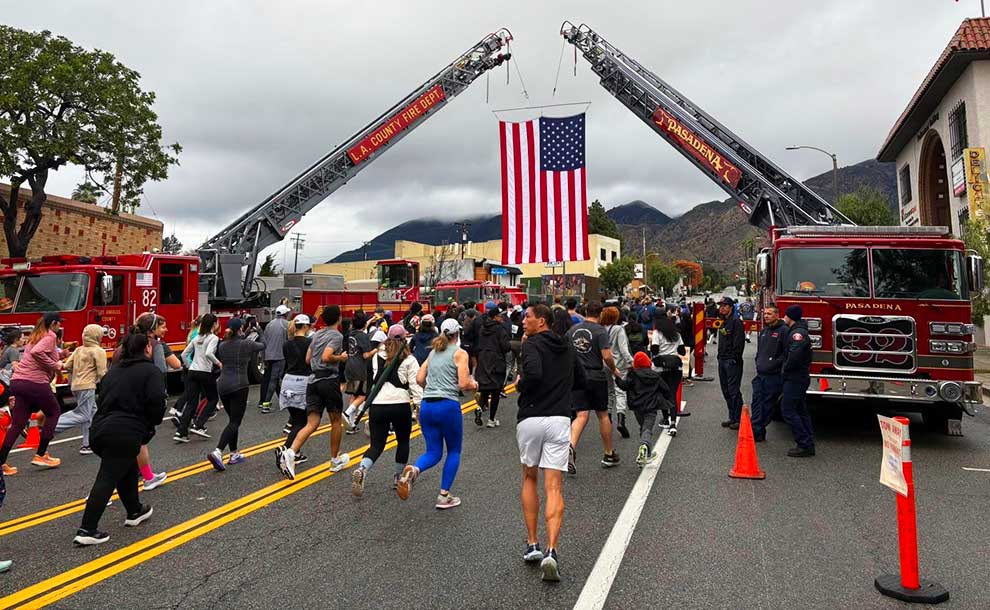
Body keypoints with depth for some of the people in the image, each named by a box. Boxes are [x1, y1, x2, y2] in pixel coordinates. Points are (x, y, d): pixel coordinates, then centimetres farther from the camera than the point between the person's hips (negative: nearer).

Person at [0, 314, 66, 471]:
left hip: (17, 381, 8)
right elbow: (36, 352, -23)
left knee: (17, 423, 10)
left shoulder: (35, 336, 22)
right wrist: (55, 365, -15)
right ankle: (40, 455, 10)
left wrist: (58, 355, 25)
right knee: (53, 412, 12)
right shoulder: (50, 336, -6)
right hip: (35, 382, -8)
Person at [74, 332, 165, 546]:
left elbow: (103, 398, 22)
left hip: (99, 430, 8)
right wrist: (152, 423, 3)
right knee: (107, 479, -6)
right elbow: (157, 401, -15)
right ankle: (86, 530, -7)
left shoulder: (114, 370, 20)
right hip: (125, 434, -8)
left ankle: (134, 512, 35)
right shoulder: (151, 371, -3)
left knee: (127, 469, 24)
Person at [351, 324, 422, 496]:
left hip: (377, 405, 3)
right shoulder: (409, 360, 0)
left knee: (376, 444, 7)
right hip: (400, 406, -3)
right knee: (403, 441, 20)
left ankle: (361, 469, -20)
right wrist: (419, 404, -8)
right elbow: (415, 384, -8)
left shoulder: (377, 357, 11)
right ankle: (399, 477, 25)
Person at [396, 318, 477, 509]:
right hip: (448, 406, -5)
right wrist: (474, 386, 11)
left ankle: (414, 470, -20)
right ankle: (444, 496, 12)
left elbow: (419, 379, 12)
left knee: (434, 453, 12)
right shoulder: (460, 353, -1)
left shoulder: (433, 352, 15)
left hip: (426, 406, 5)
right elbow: (464, 384, -10)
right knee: (454, 451, 15)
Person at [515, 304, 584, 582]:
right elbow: (581, 380, 23)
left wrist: (519, 383, -5)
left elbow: (533, 374, -24)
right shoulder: (566, 347, 14)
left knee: (529, 479, 17)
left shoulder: (531, 345, -6)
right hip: (559, 419, 3)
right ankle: (551, 551, -14)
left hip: (530, 419, -3)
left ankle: (532, 545, 19)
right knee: (553, 488, 0)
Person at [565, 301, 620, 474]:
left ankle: (571, 446, -27)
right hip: (596, 377, -3)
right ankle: (609, 455, 24)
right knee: (603, 415, 12)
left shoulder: (572, 329, 6)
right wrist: (613, 369, 1)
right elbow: (606, 356, -17)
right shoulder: (600, 330, -10)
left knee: (581, 416, -1)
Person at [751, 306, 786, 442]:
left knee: (768, 405, 1)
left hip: (773, 376, -7)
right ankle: (757, 431, 5)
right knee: (757, 402, 3)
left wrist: (775, 364, -17)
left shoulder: (783, 331, -9)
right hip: (760, 375, 7)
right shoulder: (763, 331, 17)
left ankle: (758, 431, 6)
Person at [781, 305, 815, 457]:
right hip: (801, 378, 11)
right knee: (801, 411, 13)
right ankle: (809, 445, 17)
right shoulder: (798, 331, 16)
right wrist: (786, 370, 12)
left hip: (795, 380, -11)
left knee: (788, 411, -7)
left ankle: (804, 445, -7)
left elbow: (795, 355, -31)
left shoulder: (798, 333, -18)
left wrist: (785, 370, -16)